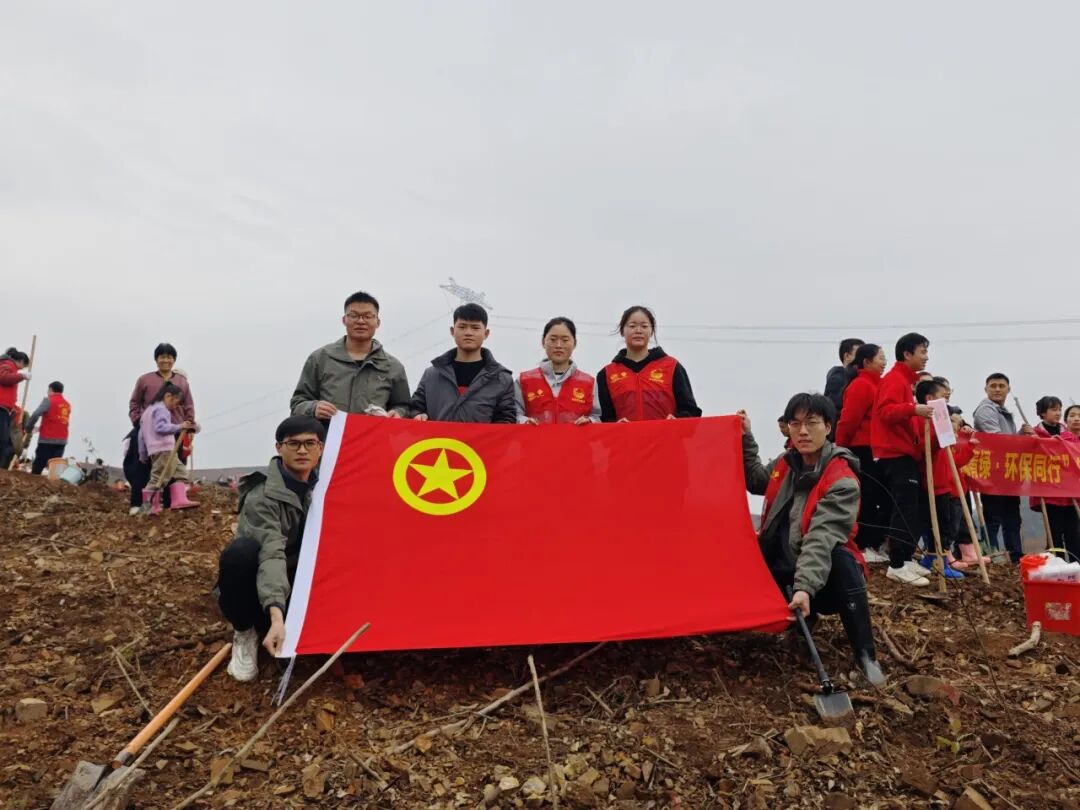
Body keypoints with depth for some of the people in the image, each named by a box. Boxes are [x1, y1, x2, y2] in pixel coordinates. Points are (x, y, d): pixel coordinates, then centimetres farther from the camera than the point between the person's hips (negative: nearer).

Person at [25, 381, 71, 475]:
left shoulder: (49, 400, -3)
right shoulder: (67, 405, 14)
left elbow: (35, 415, -15)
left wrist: (28, 429, 0)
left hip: (47, 440, -5)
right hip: (62, 441, 5)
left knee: (37, 469, -1)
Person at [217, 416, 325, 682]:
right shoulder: (262, 497, -23)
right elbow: (271, 554, -38)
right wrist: (276, 615, -50)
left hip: (295, 584, 6)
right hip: (257, 586, -6)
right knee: (241, 550, -37)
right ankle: (245, 633, -11)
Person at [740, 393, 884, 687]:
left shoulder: (842, 482, -19)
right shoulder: (786, 464, 2)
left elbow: (822, 537, -32)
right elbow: (755, 481, 22)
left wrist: (805, 586, -44)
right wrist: (746, 439, 10)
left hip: (822, 576, -6)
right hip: (779, 569, 7)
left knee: (841, 560, -37)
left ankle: (865, 656, -26)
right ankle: (804, 615, 18)